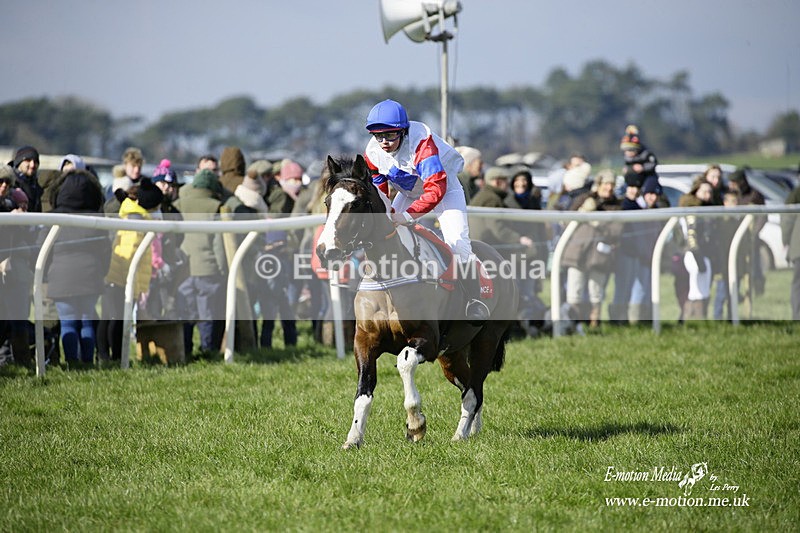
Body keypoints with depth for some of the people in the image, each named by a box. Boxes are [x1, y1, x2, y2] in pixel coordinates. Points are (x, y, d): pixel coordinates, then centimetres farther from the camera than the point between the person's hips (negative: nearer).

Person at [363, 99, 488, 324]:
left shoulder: (421, 142, -37)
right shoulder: (373, 152, -18)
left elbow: (436, 188, -43)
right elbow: (378, 191, -5)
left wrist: (408, 215, -50)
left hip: (444, 186, -6)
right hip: (408, 192, 6)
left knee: (456, 241, -20)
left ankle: (474, 300, -10)